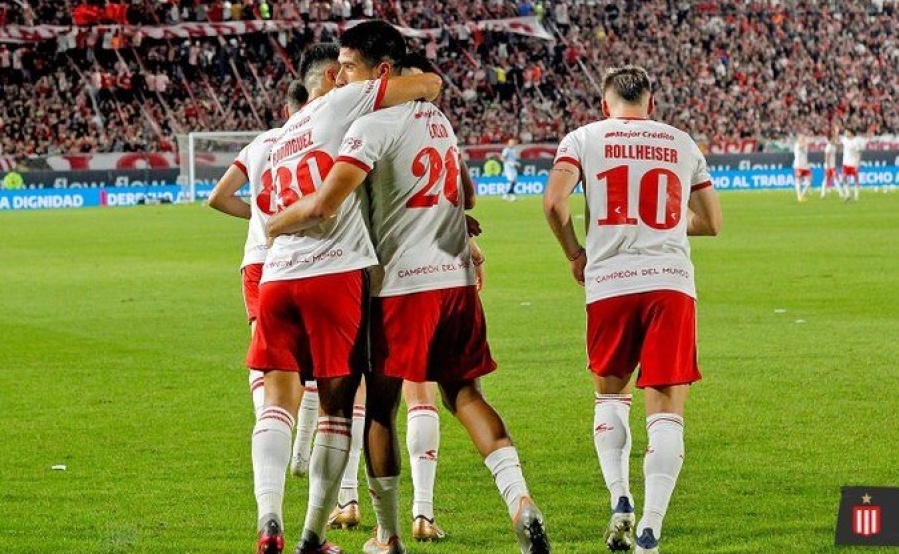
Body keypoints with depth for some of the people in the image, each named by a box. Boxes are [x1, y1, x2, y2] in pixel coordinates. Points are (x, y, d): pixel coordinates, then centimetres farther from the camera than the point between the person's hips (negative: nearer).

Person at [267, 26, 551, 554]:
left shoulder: (373, 125, -11)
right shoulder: (437, 119, 15)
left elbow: (323, 206, -19)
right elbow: (467, 197, 28)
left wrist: (271, 226, -2)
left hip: (402, 283, -7)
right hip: (457, 278, 7)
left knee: (379, 406, 5)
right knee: (465, 394, 9)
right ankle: (521, 501, -10)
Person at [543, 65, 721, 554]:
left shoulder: (584, 139, 8)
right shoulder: (682, 143, 15)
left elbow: (554, 201, -7)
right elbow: (711, 222, 19)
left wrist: (574, 255, 8)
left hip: (609, 282, 0)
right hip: (671, 282, 0)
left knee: (610, 394, 21)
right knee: (665, 409, -1)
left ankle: (620, 502, 7)